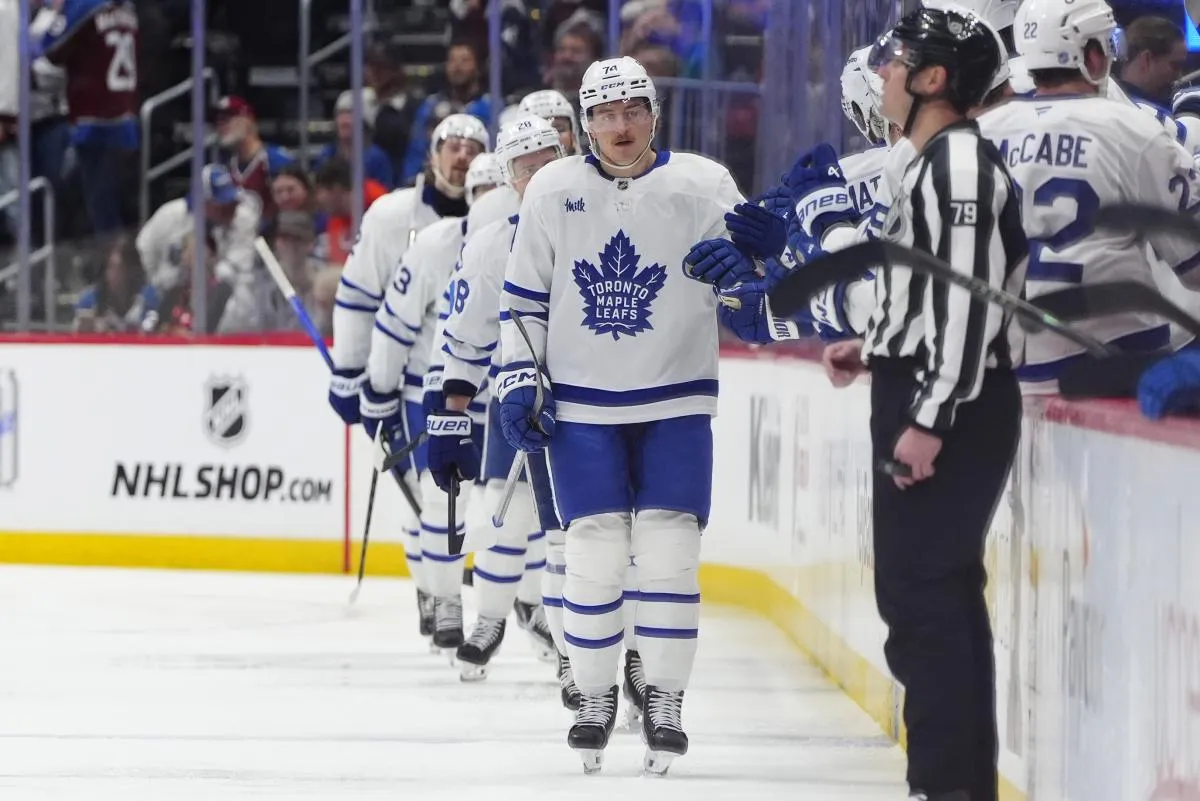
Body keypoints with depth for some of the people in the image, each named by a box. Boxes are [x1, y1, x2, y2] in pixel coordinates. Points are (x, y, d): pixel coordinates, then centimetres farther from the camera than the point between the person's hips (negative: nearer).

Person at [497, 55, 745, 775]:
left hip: (675, 402, -1)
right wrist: (519, 379, 1)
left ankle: (665, 704, 7)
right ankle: (596, 699, 14)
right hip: (582, 404, 1)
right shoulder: (552, 191, 1)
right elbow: (523, 296, 8)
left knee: (668, 551, -4)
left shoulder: (701, 186, -5)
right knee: (593, 554, -1)